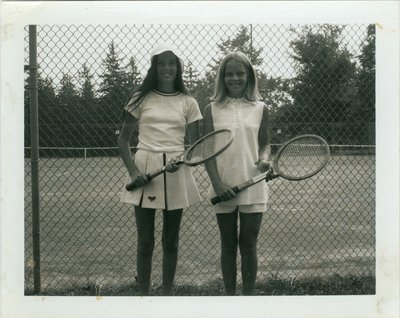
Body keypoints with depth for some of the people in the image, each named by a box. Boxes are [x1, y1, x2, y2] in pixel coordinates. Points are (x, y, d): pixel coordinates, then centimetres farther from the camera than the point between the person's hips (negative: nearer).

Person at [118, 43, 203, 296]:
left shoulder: (188, 103, 8)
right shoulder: (141, 98, 6)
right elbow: (124, 139, 6)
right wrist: (133, 169, -9)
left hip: (176, 172, 1)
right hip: (144, 169, -1)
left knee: (171, 239, 9)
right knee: (145, 241, 1)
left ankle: (168, 292, 19)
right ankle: (144, 294, 10)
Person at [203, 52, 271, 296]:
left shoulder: (260, 109, 5)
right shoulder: (212, 110, 3)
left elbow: (265, 144, 11)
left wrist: (264, 158, -12)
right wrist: (217, 183, -12)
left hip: (253, 187, 0)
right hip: (223, 188, 0)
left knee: (248, 243, 4)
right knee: (228, 244, 8)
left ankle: (249, 294, 13)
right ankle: (230, 294, 17)